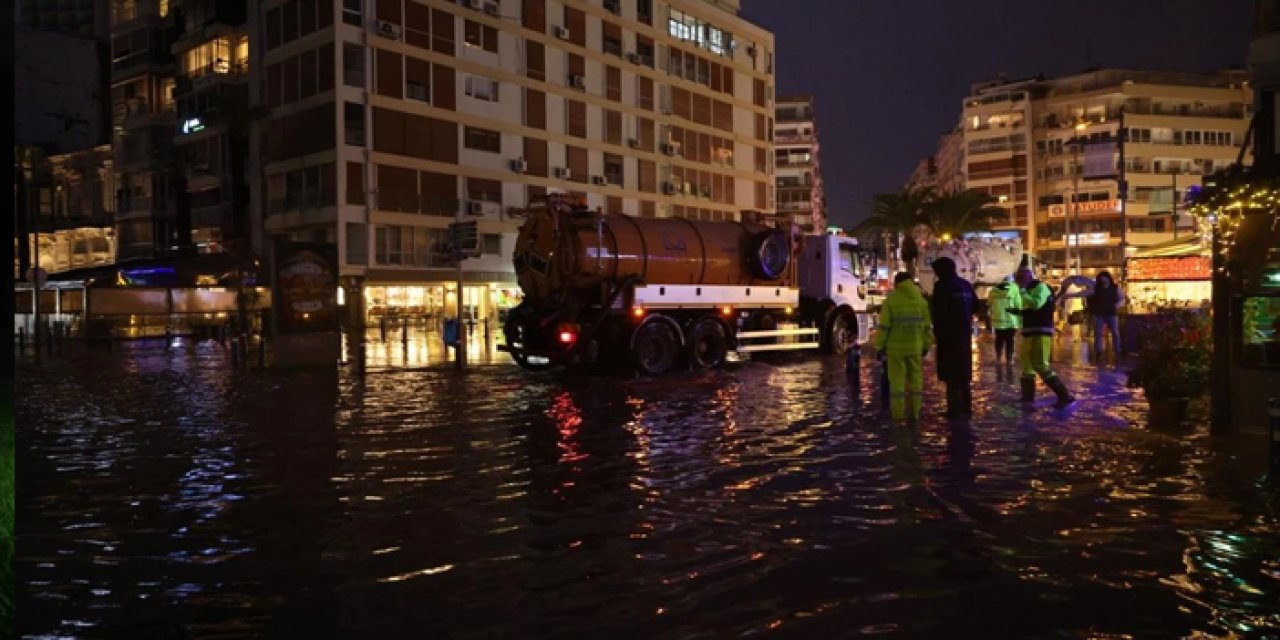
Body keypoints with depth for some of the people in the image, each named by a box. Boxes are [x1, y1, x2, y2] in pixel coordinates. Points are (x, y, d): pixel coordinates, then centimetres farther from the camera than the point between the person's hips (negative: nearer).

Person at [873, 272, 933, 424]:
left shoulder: (890, 300, -8)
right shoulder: (921, 300, 3)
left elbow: (884, 326, -10)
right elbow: (927, 326, 5)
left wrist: (880, 346, -1)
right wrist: (926, 346, 12)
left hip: (896, 347, -3)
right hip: (915, 347, 3)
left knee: (897, 379, 3)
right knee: (915, 378, 10)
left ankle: (898, 413, 3)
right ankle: (914, 412, 10)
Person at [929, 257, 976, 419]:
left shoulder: (942, 286, -11)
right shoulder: (966, 285, 12)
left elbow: (937, 311, -15)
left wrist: (937, 332, -4)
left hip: (948, 335, -7)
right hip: (964, 334, 7)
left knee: (951, 373, -3)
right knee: (963, 371, 15)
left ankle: (955, 409, -4)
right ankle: (965, 408, 19)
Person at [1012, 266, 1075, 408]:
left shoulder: (1040, 287, -10)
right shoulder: (1030, 290, 19)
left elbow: (1037, 304, -28)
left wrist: (1022, 291, -21)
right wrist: (1019, 311, 15)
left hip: (1040, 333, -10)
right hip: (1030, 333, 10)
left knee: (1041, 366, -17)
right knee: (1026, 364, 17)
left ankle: (1065, 396, -18)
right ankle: (1028, 396, 27)